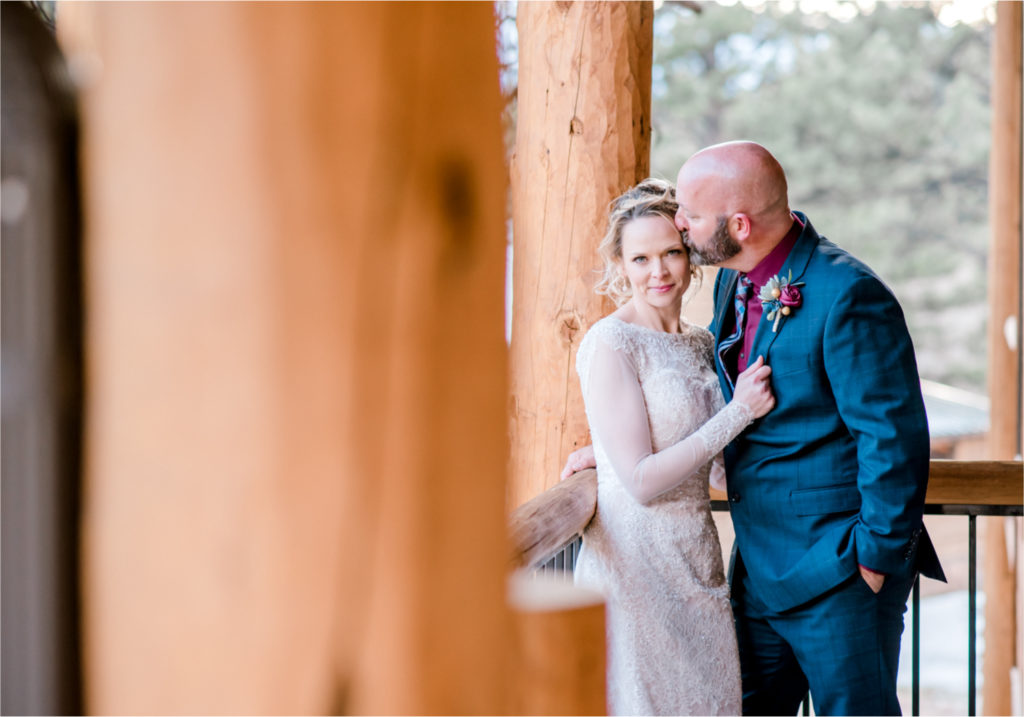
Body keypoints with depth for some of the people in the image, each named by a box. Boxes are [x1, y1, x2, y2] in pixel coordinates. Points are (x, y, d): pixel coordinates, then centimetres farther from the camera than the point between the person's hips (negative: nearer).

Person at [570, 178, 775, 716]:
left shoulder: (700, 342, 10)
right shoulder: (610, 343, -12)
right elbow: (642, 482, -18)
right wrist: (739, 412, -15)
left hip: (696, 562, 7)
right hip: (636, 564, -7)